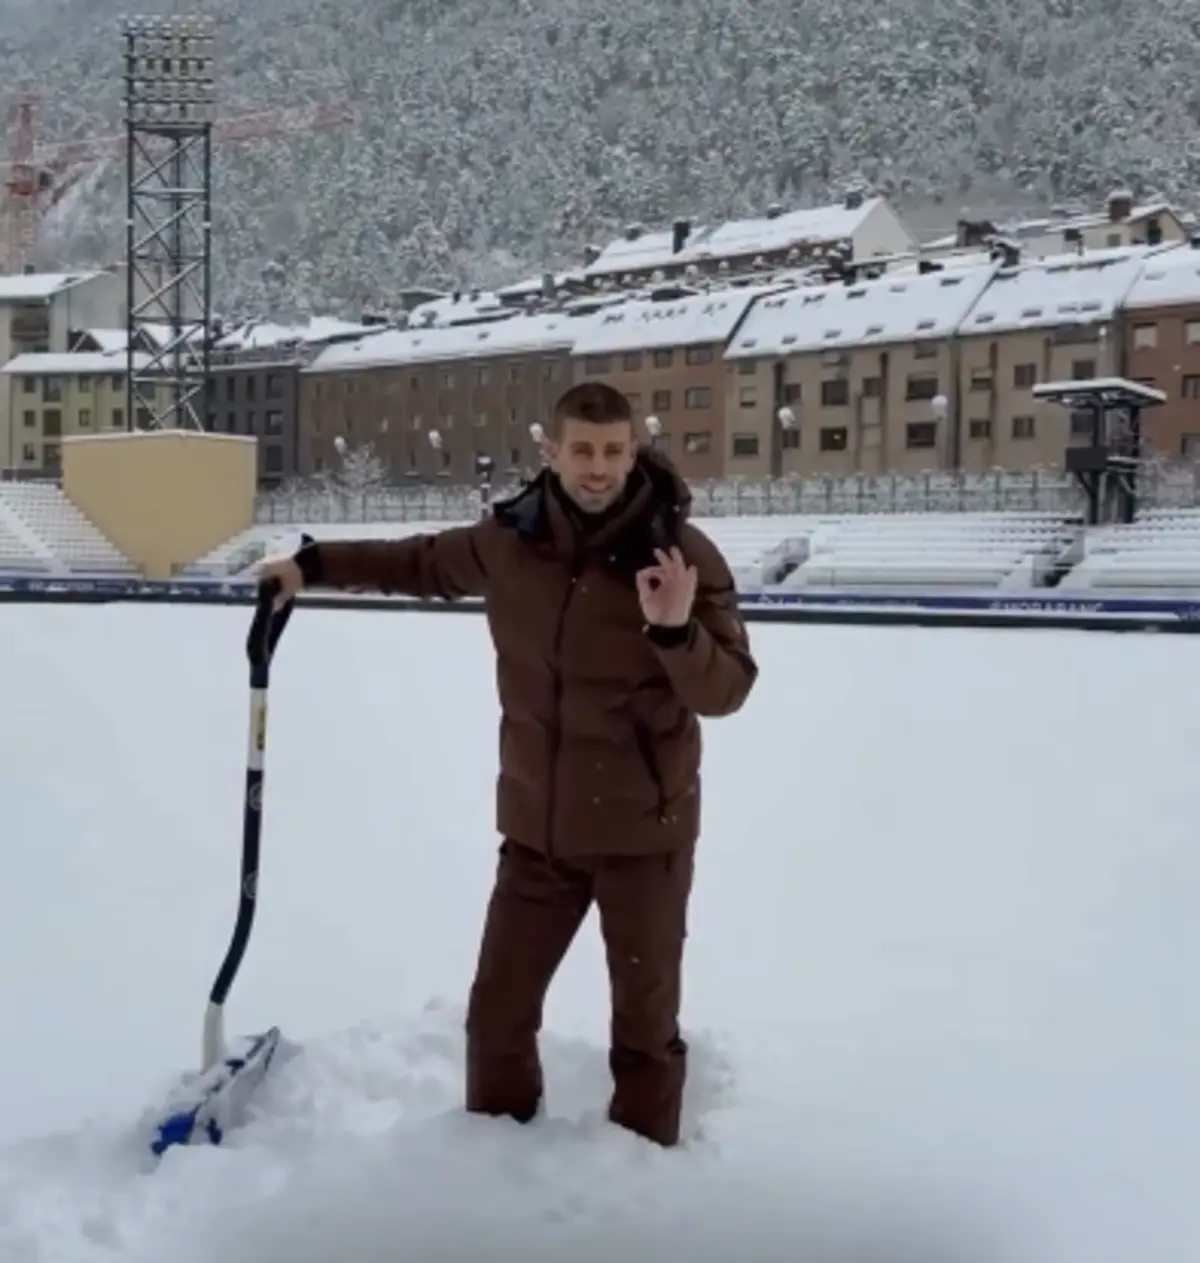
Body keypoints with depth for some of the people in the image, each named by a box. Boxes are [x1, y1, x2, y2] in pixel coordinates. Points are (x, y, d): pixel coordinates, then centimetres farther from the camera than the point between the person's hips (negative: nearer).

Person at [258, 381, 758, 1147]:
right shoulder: (509, 540, -4)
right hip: (537, 829, 4)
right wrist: (316, 565, 13)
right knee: (498, 1009, 15)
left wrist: (676, 632, -34)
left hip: (644, 833, -4)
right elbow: (423, 563, 16)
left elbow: (726, 692, -16)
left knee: (644, 1021, 10)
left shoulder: (683, 553, -15)